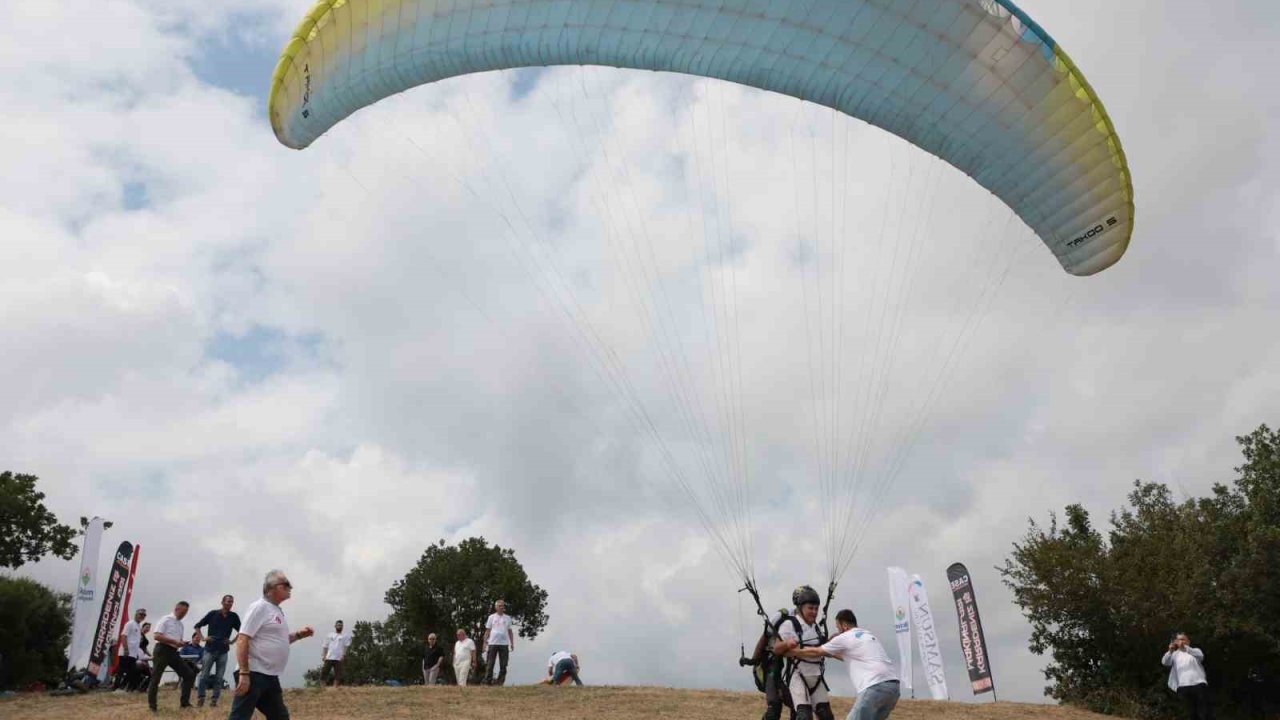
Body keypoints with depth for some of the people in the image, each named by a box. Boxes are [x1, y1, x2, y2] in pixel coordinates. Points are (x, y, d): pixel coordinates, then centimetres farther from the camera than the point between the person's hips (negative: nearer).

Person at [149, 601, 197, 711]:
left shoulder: (180, 624, 17)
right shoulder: (165, 619, -6)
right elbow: (157, 636, -16)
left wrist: (182, 643, -3)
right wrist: (175, 641, -21)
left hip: (173, 652, 8)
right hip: (163, 650, -7)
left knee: (189, 674, 1)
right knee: (156, 678, -3)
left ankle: (184, 702, 6)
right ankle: (152, 706, 9)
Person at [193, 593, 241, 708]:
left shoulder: (234, 616, 2)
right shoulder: (213, 614, -3)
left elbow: (240, 631, 15)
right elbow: (197, 626, 5)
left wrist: (232, 641, 3)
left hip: (223, 651, 2)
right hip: (210, 649, -2)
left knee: (219, 677, 3)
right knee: (204, 675, 0)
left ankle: (214, 700, 8)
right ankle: (200, 698, 8)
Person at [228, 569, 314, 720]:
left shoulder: (277, 610, 16)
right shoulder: (259, 607, -11)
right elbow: (242, 640, -18)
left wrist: (298, 635, 10)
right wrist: (244, 673, -24)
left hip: (271, 677, 10)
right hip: (254, 675, -10)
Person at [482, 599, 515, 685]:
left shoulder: (507, 618, 13)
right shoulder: (492, 617, 8)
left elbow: (510, 631, 15)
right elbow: (488, 631, 7)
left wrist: (512, 643, 7)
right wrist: (485, 642, -1)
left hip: (504, 644, 2)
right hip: (492, 643, -2)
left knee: (503, 665, 0)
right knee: (490, 664, -4)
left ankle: (500, 682, 4)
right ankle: (487, 681, -2)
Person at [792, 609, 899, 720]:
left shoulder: (845, 637, 7)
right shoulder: (869, 636, 28)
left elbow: (816, 652, 15)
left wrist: (790, 652, 27)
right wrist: (830, 653, 51)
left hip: (876, 687, -8)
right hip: (893, 686, 8)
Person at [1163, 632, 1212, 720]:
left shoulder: (1194, 651, 11)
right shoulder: (1175, 654, 16)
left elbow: (1200, 655, -15)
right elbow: (1165, 662, -4)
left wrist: (1186, 648, -32)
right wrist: (1170, 651, -25)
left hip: (1198, 684, -2)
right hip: (1183, 687, 2)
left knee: (1205, 713, -4)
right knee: (1192, 713, 5)